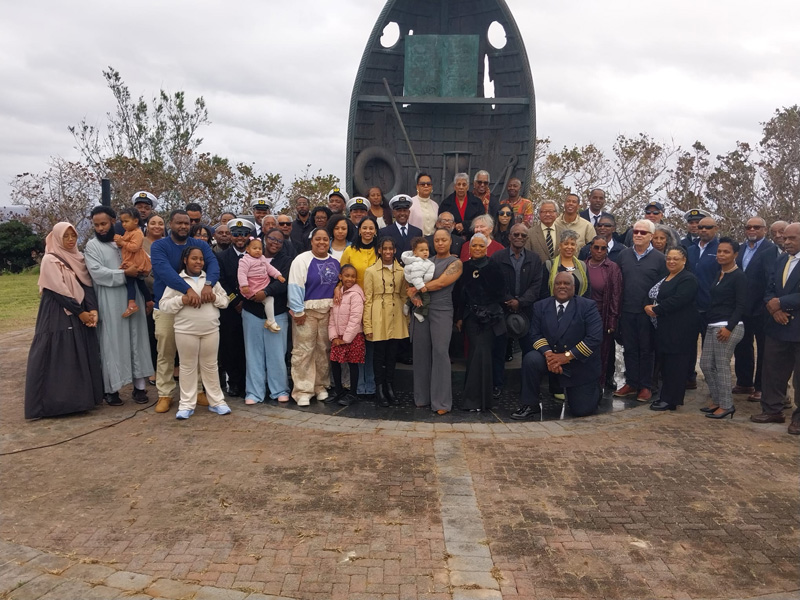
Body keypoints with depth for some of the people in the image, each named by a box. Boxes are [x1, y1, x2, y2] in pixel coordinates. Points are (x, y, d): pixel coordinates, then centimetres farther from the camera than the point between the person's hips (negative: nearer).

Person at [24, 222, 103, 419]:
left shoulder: (78, 258, 12)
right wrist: (80, 312, -14)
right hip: (58, 316, -7)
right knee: (58, 358, -5)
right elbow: (59, 291, -14)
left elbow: (87, 285, 4)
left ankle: (79, 397, 15)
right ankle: (57, 401, 1)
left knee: (82, 356, 7)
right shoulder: (50, 260, -8)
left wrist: (92, 309, -11)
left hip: (81, 314, 7)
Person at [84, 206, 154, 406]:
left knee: (136, 339, 4)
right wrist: (125, 273, -19)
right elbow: (97, 272, -12)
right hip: (110, 302, -3)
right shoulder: (92, 245, 1)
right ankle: (111, 388, 6)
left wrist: (141, 271, -6)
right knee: (112, 343, -1)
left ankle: (139, 386, 9)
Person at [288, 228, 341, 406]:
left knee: (324, 349, 11)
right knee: (303, 350, -5)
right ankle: (302, 391, 1)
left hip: (328, 311, 5)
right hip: (306, 311, -5)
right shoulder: (302, 260, -7)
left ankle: (320, 386, 23)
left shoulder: (335, 262, 10)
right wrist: (298, 311, -15)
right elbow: (295, 286, -11)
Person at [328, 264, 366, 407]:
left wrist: (346, 338, -15)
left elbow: (355, 319, -17)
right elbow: (332, 317, 8)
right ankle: (339, 392, 23)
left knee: (353, 364, 2)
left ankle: (352, 394, 14)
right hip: (338, 337, 7)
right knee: (334, 363, 9)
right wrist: (333, 336, -2)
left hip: (353, 336, -6)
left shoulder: (355, 294, -12)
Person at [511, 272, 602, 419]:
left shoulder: (587, 306, -11)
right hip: (552, 358, 2)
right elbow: (536, 334, -4)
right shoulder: (541, 306, -1)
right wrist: (548, 353, -25)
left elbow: (595, 338, -19)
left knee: (581, 410, 2)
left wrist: (567, 355, -26)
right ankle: (530, 406, -12)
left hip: (581, 364, -2)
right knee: (531, 359, -30)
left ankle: (594, 390, 38)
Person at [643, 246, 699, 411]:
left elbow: (677, 300, -22)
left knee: (675, 364, -3)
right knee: (664, 363, 11)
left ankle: (670, 400, 3)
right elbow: (652, 296, 17)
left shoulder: (688, 279, -9)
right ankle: (666, 396, 19)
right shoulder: (664, 278, 19)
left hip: (680, 329, -8)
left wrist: (656, 310, -16)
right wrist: (648, 307, -4)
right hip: (664, 328, 8)